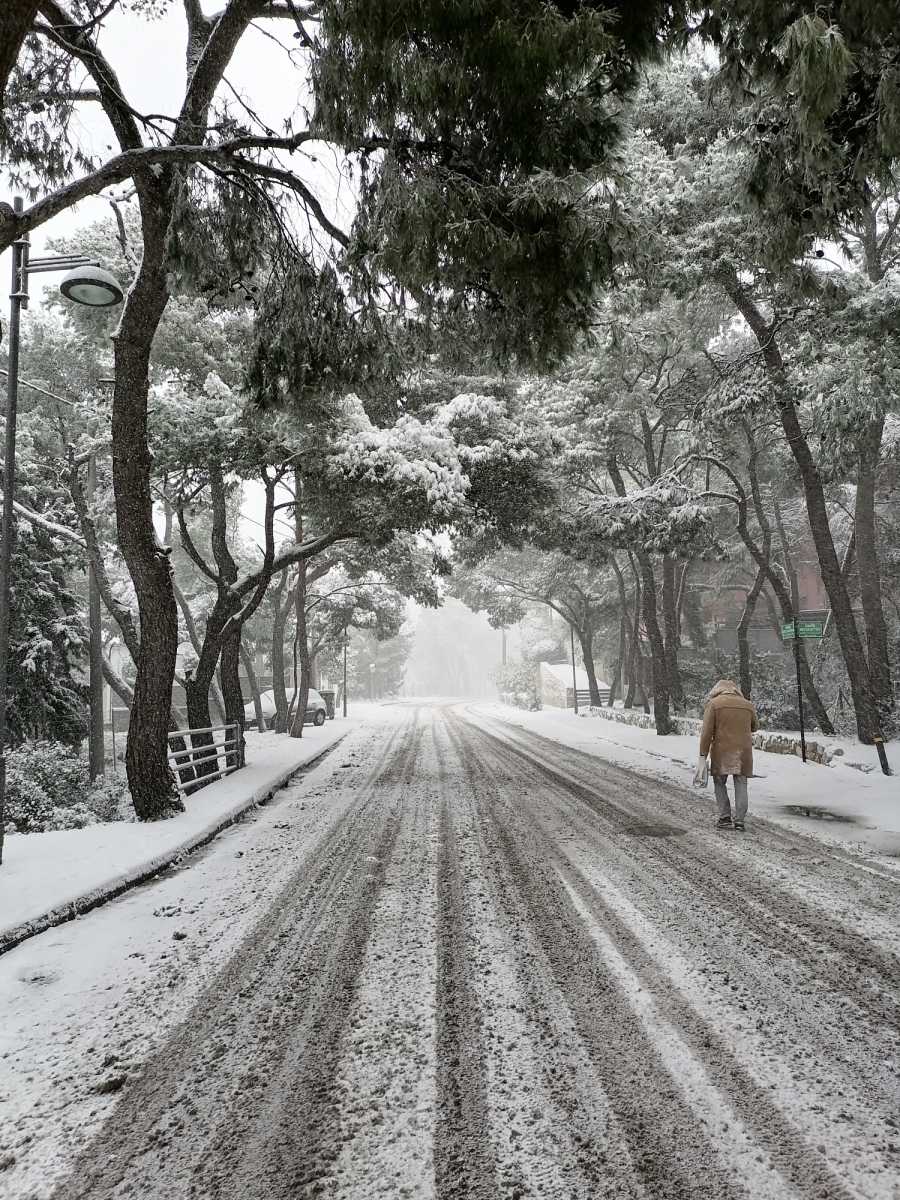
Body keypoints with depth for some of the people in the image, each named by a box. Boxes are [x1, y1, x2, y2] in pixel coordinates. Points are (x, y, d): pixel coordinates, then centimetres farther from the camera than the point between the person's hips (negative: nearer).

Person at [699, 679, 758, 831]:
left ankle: (725, 817, 4)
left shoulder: (713, 704, -1)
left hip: (722, 751, -3)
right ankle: (739, 820, 5)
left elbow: (707, 732, -7)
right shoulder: (748, 705, 10)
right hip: (743, 752, 3)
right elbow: (755, 727, 24)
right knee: (741, 785, 6)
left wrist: (703, 755, -6)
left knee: (720, 782, 9)